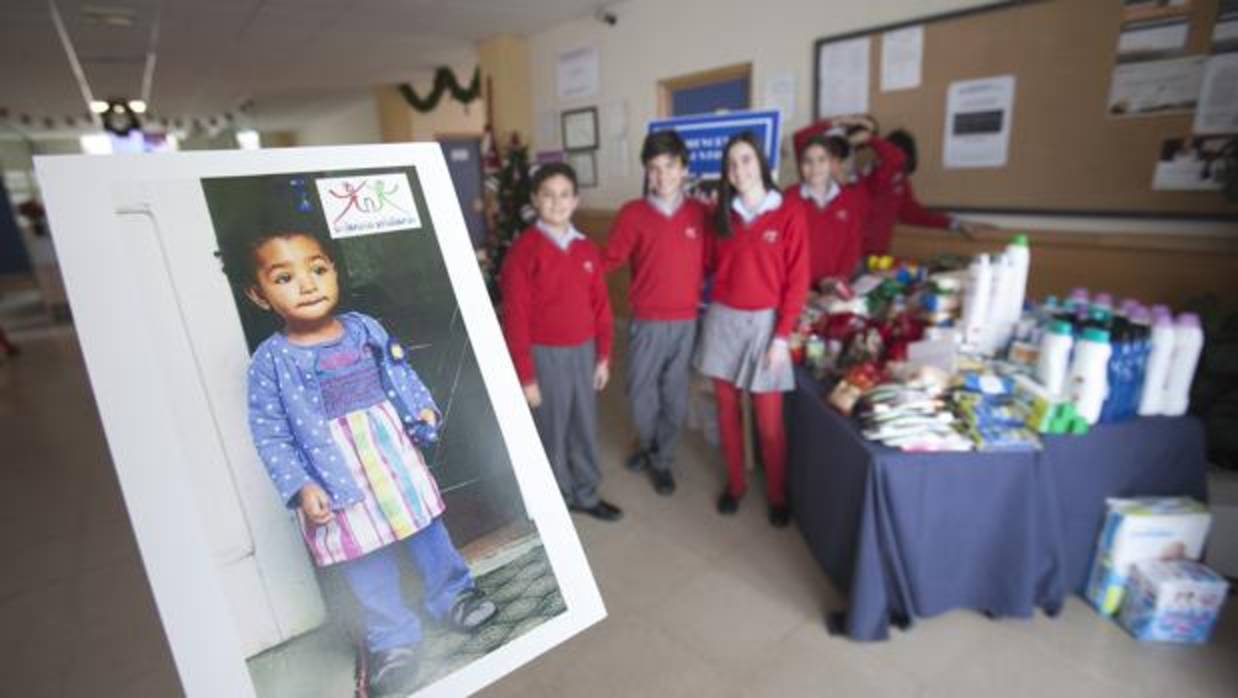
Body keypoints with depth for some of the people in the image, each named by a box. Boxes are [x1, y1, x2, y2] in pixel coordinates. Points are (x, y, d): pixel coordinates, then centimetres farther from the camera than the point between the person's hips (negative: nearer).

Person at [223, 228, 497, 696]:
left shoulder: (366, 329, -3)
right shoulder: (271, 361, -12)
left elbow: (402, 376, 7)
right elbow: (271, 438, -9)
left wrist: (424, 410, -7)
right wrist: (301, 487, -16)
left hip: (401, 467, 3)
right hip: (341, 489, -2)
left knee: (429, 536, 19)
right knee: (369, 573, 13)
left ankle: (452, 596, 42)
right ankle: (393, 641, 33)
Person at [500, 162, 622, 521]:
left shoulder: (587, 248, 4)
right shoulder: (523, 249, -12)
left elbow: (600, 304, 9)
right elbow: (515, 316, -13)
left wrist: (603, 355, 7)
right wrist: (525, 374, -13)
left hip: (584, 351, 5)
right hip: (545, 356, -5)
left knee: (585, 428, 17)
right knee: (550, 431, 10)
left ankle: (586, 494, 37)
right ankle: (555, 500, 31)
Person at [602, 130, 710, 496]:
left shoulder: (700, 213, 1)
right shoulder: (632, 214, -5)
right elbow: (610, 260, -6)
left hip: (686, 320, 1)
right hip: (646, 321, -1)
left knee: (675, 395, 10)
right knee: (641, 392, 10)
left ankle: (662, 460, 31)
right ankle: (648, 445, 40)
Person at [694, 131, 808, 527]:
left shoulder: (789, 214, -6)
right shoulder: (723, 215, 7)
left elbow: (797, 282, -8)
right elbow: (712, 266, 11)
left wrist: (781, 336, -11)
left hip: (764, 322, -4)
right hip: (722, 320, 4)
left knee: (769, 420, 2)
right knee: (727, 410, 11)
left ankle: (777, 495, 22)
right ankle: (735, 484, 28)